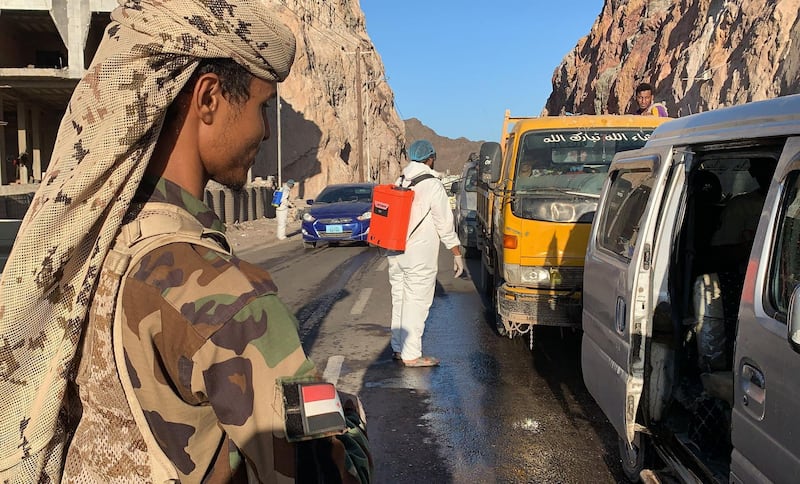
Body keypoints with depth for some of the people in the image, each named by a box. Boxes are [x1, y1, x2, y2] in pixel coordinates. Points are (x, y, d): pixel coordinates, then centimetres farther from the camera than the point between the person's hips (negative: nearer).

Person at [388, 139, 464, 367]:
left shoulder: (400, 182, 8)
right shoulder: (433, 185, -12)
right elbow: (445, 224, -11)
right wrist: (457, 254, -4)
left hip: (395, 254, 7)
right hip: (420, 257, -7)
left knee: (399, 300, 16)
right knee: (416, 304, 0)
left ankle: (398, 348, 26)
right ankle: (411, 355, 5)